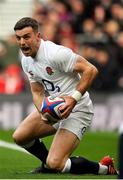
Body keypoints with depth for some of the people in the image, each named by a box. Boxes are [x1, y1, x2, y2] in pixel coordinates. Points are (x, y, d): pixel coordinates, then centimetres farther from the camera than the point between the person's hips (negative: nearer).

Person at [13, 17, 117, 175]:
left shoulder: (55, 53, -24)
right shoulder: (26, 61, 3)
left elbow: (91, 70, -24)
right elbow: (37, 92, 6)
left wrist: (74, 98, -30)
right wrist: (43, 112, -15)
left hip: (77, 110, -9)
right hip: (53, 109, 9)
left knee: (55, 164, -19)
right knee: (19, 137, 4)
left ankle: (103, 169, 2)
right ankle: (48, 164, 30)